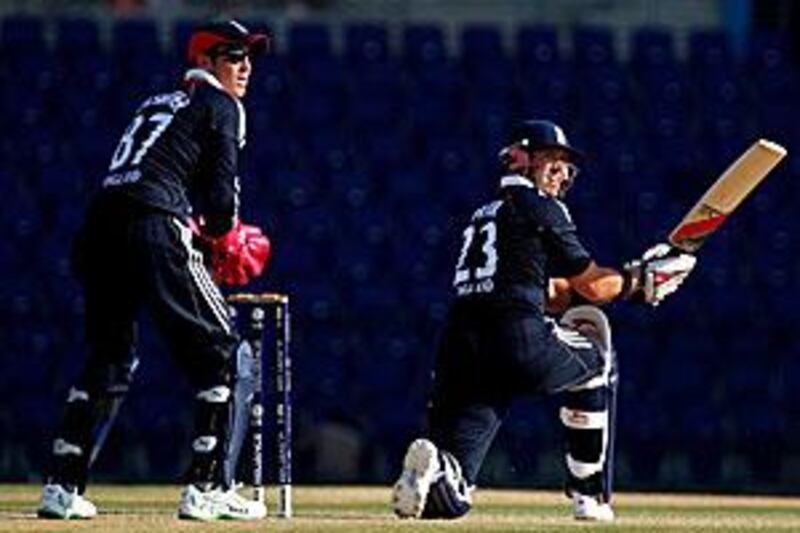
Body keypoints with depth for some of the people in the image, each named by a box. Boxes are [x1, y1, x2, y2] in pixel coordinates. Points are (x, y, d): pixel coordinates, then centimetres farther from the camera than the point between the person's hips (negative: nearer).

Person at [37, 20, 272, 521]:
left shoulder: (156, 104, 31)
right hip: (153, 229, -8)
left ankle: (62, 485, 9)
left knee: (109, 356, 17)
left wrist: (198, 236, 21)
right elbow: (221, 192, -1)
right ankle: (205, 488, -3)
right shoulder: (219, 106, 8)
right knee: (216, 347, 2)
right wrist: (225, 241, 17)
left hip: (98, 228, 8)